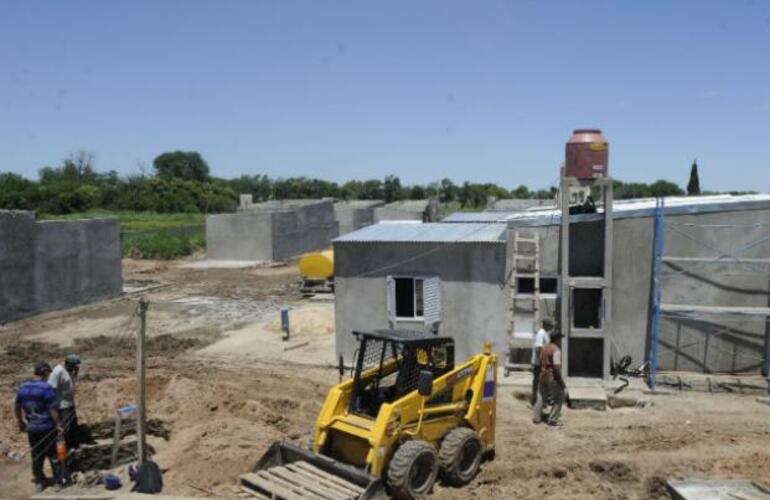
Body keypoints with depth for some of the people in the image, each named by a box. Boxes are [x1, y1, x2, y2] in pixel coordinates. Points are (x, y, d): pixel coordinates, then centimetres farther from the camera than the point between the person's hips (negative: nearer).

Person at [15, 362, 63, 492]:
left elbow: (16, 408, 12)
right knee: (53, 454, 8)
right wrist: (58, 425, -9)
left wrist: (21, 423, 25)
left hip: (31, 427, 6)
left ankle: (39, 481, 24)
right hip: (47, 427, -5)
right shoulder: (46, 388, -17)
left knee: (36, 455, 16)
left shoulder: (22, 387, 3)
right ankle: (58, 480, 15)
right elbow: (52, 410, -18)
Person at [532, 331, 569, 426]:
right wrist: (562, 384, -17)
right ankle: (552, 419, 8)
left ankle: (536, 417, 21)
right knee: (558, 397, 7)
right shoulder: (556, 350, -18)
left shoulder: (545, 347, 8)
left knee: (541, 397, 17)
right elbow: (557, 368, -22)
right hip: (552, 376, -8)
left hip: (542, 374, 8)